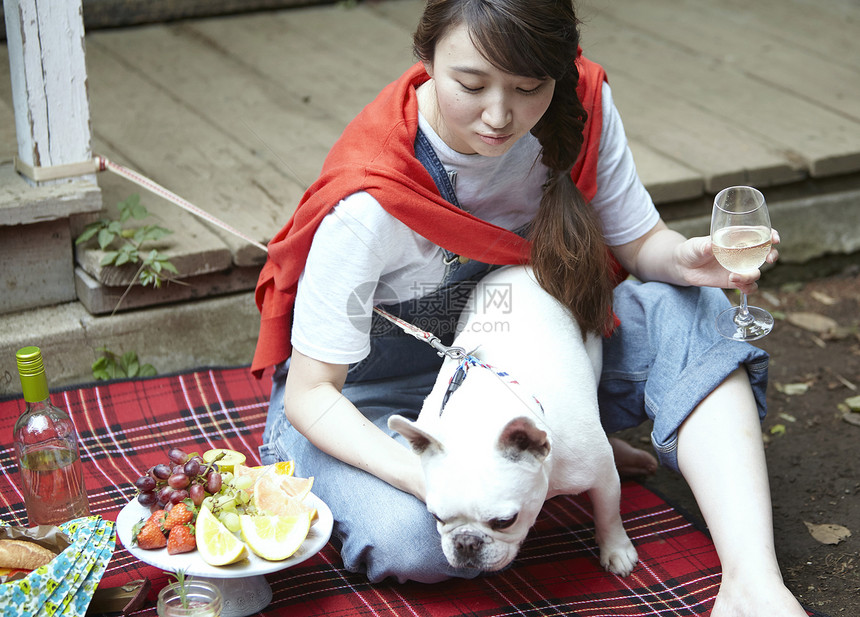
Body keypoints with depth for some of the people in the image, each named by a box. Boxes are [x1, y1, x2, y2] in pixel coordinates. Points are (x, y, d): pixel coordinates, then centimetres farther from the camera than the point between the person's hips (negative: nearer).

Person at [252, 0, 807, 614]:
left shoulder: (581, 104, -20)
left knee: (689, 313, -21)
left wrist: (684, 259, -33)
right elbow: (311, 394, -28)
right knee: (414, 541, -34)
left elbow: (638, 241, -7)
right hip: (370, 387, -3)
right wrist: (428, 477, -45)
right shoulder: (372, 200, -34)